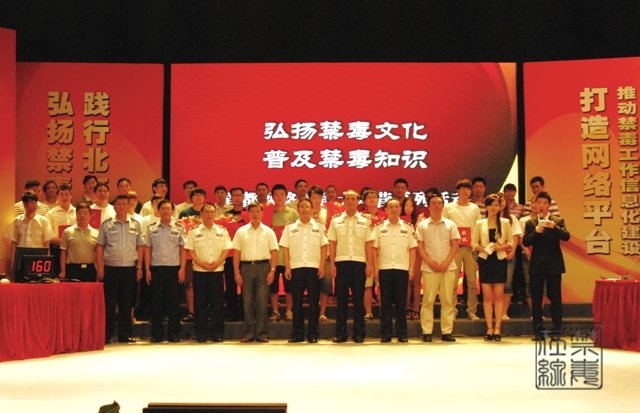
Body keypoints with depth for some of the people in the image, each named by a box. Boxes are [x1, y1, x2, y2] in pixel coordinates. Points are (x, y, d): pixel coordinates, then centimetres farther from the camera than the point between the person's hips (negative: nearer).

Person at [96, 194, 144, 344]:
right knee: (109, 303, 1)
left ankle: (124, 334, 13)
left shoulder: (135, 225, 9)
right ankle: (107, 335, 6)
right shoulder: (107, 225, 3)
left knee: (127, 303, 6)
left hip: (130, 268, 2)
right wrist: (100, 267, -3)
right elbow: (100, 246, 4)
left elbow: (140, 247, 11)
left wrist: (139, 267, 4)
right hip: (111, 267, -2)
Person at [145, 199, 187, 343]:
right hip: (156, 268, 1)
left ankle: (174, 333, 8)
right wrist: (147, 269, 1)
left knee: (173, 301, 1)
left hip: (174, 268, -1)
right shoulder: (151, 228, 7)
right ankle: (156, 334, 9)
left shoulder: (178, 228, 5)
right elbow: (147, 249, 7)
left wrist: (182, 268, -4)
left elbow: (183, 250, 5)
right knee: (156, 301, 2)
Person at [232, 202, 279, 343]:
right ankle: (249, 332, 9)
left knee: (262, 301, 0)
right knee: (247, 301, 3)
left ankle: (261, 332, 6)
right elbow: (236, 253, 6)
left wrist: (272, 270, -6)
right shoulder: (241, 231, 7)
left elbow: (274, 252, 3)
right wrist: (236, 272, -1)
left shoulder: (268, 231, 6)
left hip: (263, 266, -1)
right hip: (246, 267, 1)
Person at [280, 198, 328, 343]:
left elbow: (324, 247, 4)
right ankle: (297, 333, 9)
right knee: (297, 301, 3)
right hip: (296, 268, 1)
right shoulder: (290, 227, 9)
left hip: (314, 268, -1)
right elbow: (285, 248, 7)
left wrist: (322, 266, -4)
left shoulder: (319, 227, 7)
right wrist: (287, 267, -1)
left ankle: (312, 334, 6)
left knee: (313, 301, 1)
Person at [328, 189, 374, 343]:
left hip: (359, 262, 0)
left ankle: (359, 333, 8)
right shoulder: (336, 221, 8)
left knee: (358, 299, 2)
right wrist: (332, 264, -1)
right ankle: (340, 333, 8)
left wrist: (369, 265, -1)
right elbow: (332, 244, 6)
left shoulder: (365, 221, 8)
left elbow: (368, 244, 6)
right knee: (341, 298, 2)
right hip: (341, 262, 0)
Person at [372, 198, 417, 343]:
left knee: (401, 302, 2)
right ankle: (385, 334, 5)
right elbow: (374, 249, 5)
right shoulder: (379, 228, 7)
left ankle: (402, 334, 7)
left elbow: (412, 249, 7)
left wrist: (411, 269, -1)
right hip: (384, 268, 0)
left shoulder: (407, 228, 8)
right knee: (385, 302, 2)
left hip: (402, 268, 0)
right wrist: (375, 268, -2)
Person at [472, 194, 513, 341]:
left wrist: (501, 247, -14)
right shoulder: (480, 223, 7)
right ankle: (489, 328, 4)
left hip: (500, 260, -1)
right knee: (487, 296, 1)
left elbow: (511, 242, 5)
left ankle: (497, 328, 2)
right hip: (485, 260, 1)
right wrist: (483, 248, -13)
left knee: (498, 296, 0)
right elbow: (473, 243, 5)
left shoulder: (505, 223, 5)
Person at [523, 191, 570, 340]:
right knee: (536, 298, 3)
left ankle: (556, 330, 4)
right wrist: (536, 231, -19)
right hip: (537, 265, 2)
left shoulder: (558, 221, 4)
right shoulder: (530, 223, 7)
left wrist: (554, 227, -25)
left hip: (553, 265, -1)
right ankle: (538, 331, 9)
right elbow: (525, 242, -3)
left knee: (555, 297, -1)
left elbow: (566, 237, -10)